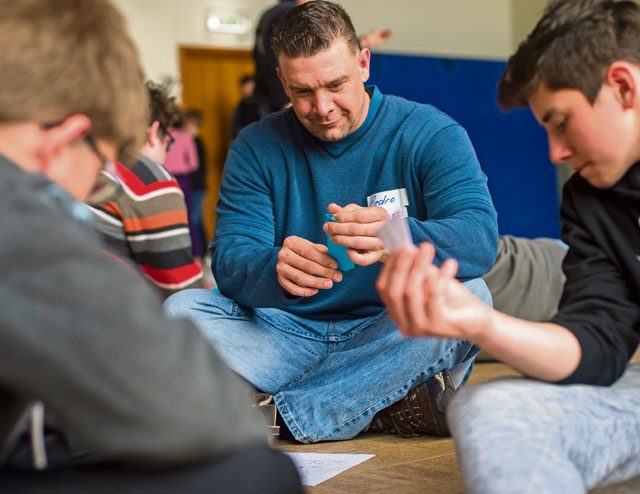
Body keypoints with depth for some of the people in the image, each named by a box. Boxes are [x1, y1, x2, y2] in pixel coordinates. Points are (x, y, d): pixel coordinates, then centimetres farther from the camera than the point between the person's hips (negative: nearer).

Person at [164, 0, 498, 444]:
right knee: (181, 310, -19)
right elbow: (230, 258, -9)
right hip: (290, 334, 2)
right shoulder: (258, 147, 3)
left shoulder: (431, 134, -4)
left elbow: (481, 238, -19)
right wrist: (276, 270, -35)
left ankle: (281, 414, -24)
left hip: (391, 338, -1)